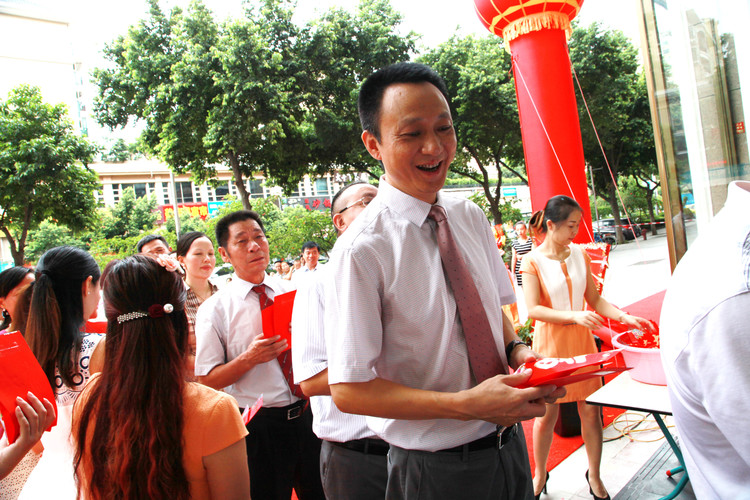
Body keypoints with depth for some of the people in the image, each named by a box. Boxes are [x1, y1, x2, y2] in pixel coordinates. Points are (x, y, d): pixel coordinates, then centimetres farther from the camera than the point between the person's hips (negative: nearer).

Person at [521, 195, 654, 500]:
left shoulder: (579, 255, 5)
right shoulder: (532, 261, -10)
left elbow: (594, 299, 9)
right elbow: (533, 309, -16)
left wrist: (624, 317, -5)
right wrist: (574, 316, -26)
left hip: (582, 340, 4)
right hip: (550, 343, -4)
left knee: (590, 411, 8)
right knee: (546, 415, 8)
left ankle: (594, 475, 30)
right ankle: (540, 475, 31)